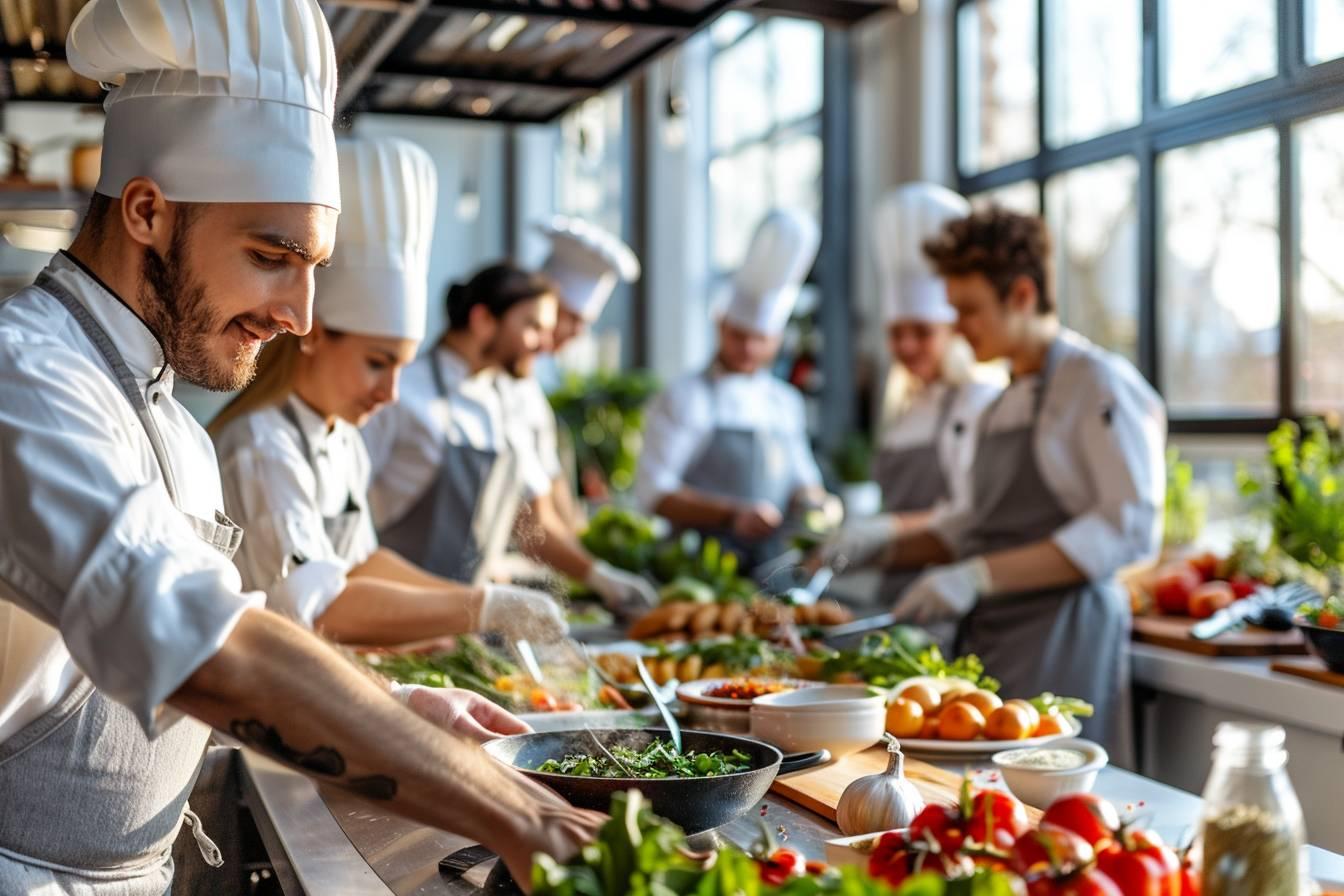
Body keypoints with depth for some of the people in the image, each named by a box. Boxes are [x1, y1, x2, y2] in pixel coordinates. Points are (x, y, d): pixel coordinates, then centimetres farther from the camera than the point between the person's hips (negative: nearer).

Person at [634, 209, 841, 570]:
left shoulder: (787, 402, 17)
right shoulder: (685, 397, 0)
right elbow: (654, 492, -7)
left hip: (776, 561, 5)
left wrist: (815, 501, 5)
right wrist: (732, 516, -17)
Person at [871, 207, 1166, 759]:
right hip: (986, 639, 8)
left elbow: (1129, 528, -18)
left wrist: (980, 577, -23)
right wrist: (888, 549, 11)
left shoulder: (1099, 382, -9)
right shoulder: (1007, 401, 17)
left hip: (1062, 637, -8)